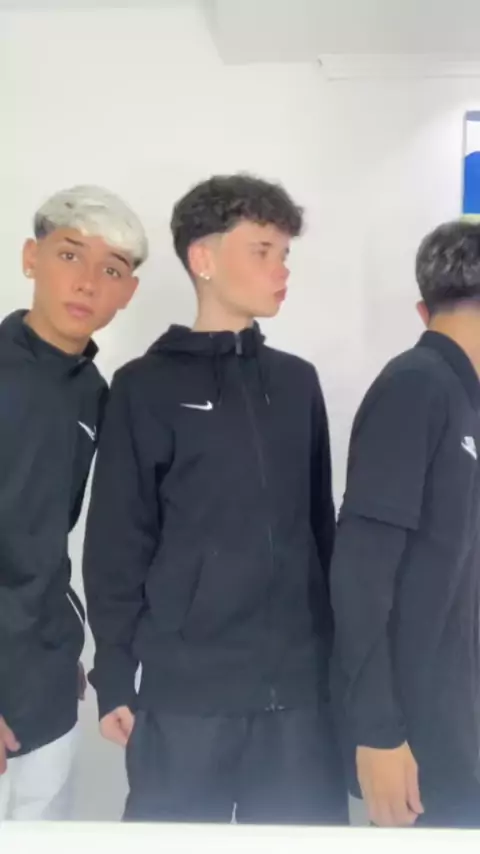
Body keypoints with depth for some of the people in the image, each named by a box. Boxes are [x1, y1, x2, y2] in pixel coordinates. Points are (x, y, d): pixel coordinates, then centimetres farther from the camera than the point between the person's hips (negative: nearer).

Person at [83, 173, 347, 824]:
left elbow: (321, 524, 14)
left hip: (298, 685, 4)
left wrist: (337, 646, 11)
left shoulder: (298, 383, 11)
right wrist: (115, 678, -4)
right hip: (184, 691, -3)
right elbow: (117, 544, -2)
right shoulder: (146, 387, -1)